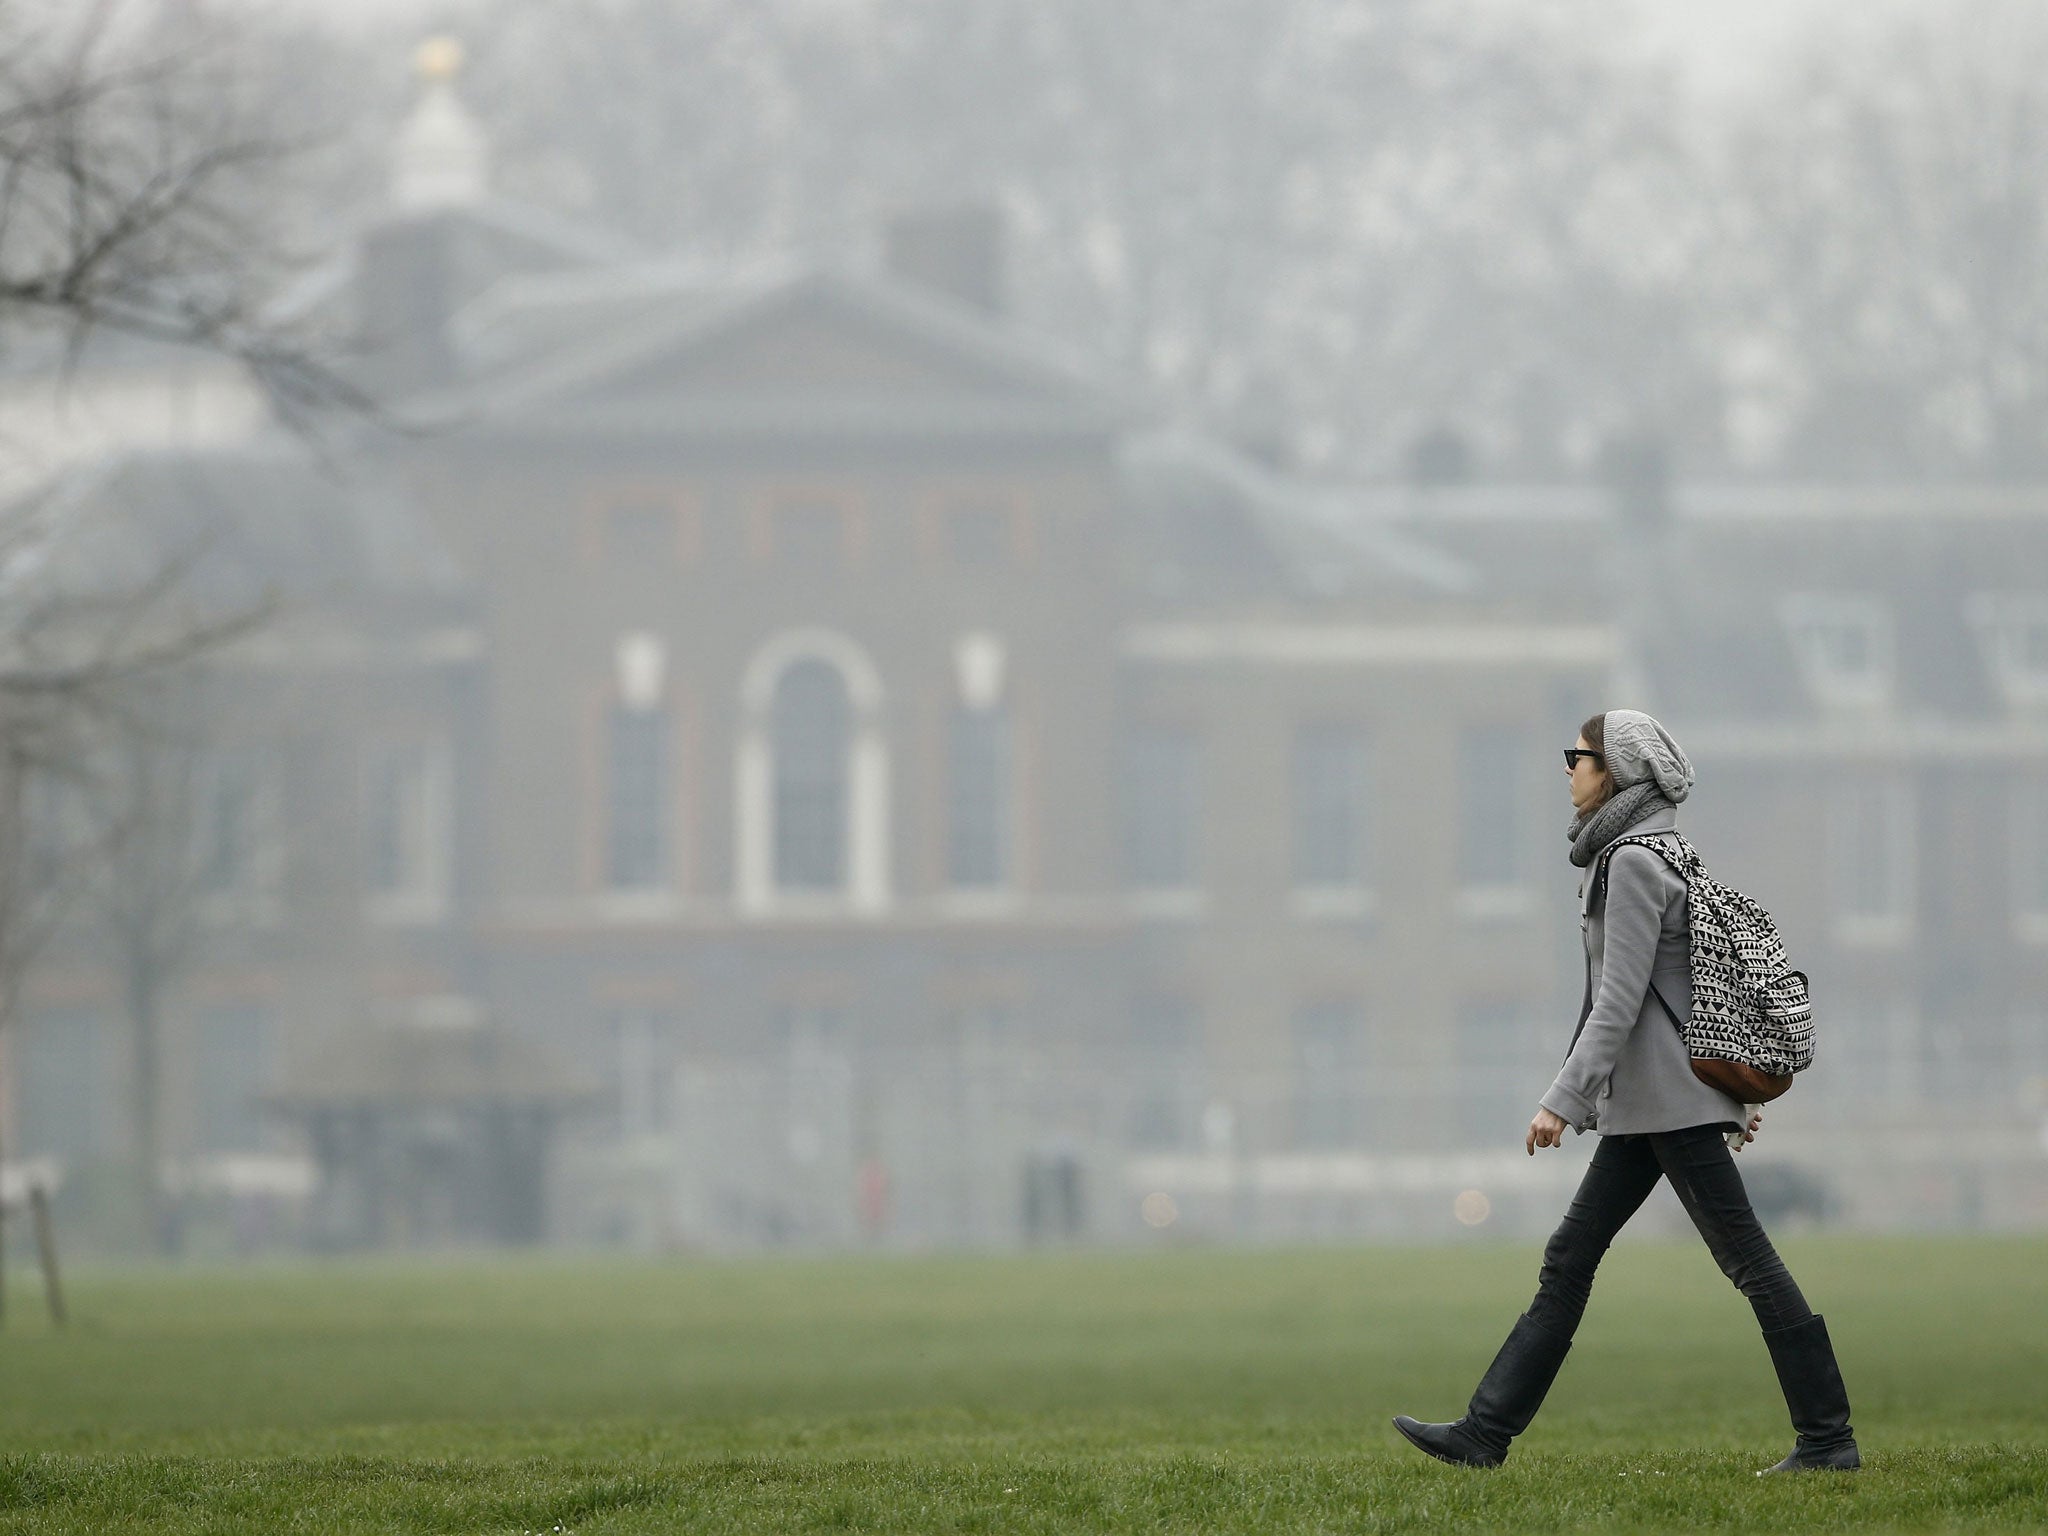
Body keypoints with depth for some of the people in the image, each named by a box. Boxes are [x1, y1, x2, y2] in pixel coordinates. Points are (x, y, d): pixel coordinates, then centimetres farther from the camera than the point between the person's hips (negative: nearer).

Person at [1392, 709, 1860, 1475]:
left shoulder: (1635, 862, -14)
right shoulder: (1665, 852, 15)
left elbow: (1620, 997, -20)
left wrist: (1563, 1099, -22)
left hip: (1669, 1098, -10)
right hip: (1644, 1105, 10)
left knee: (1746, 1258, -6)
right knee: (1570, 1256, 8)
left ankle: (1827, 1437, -3)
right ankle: (1485, 1432, 8)